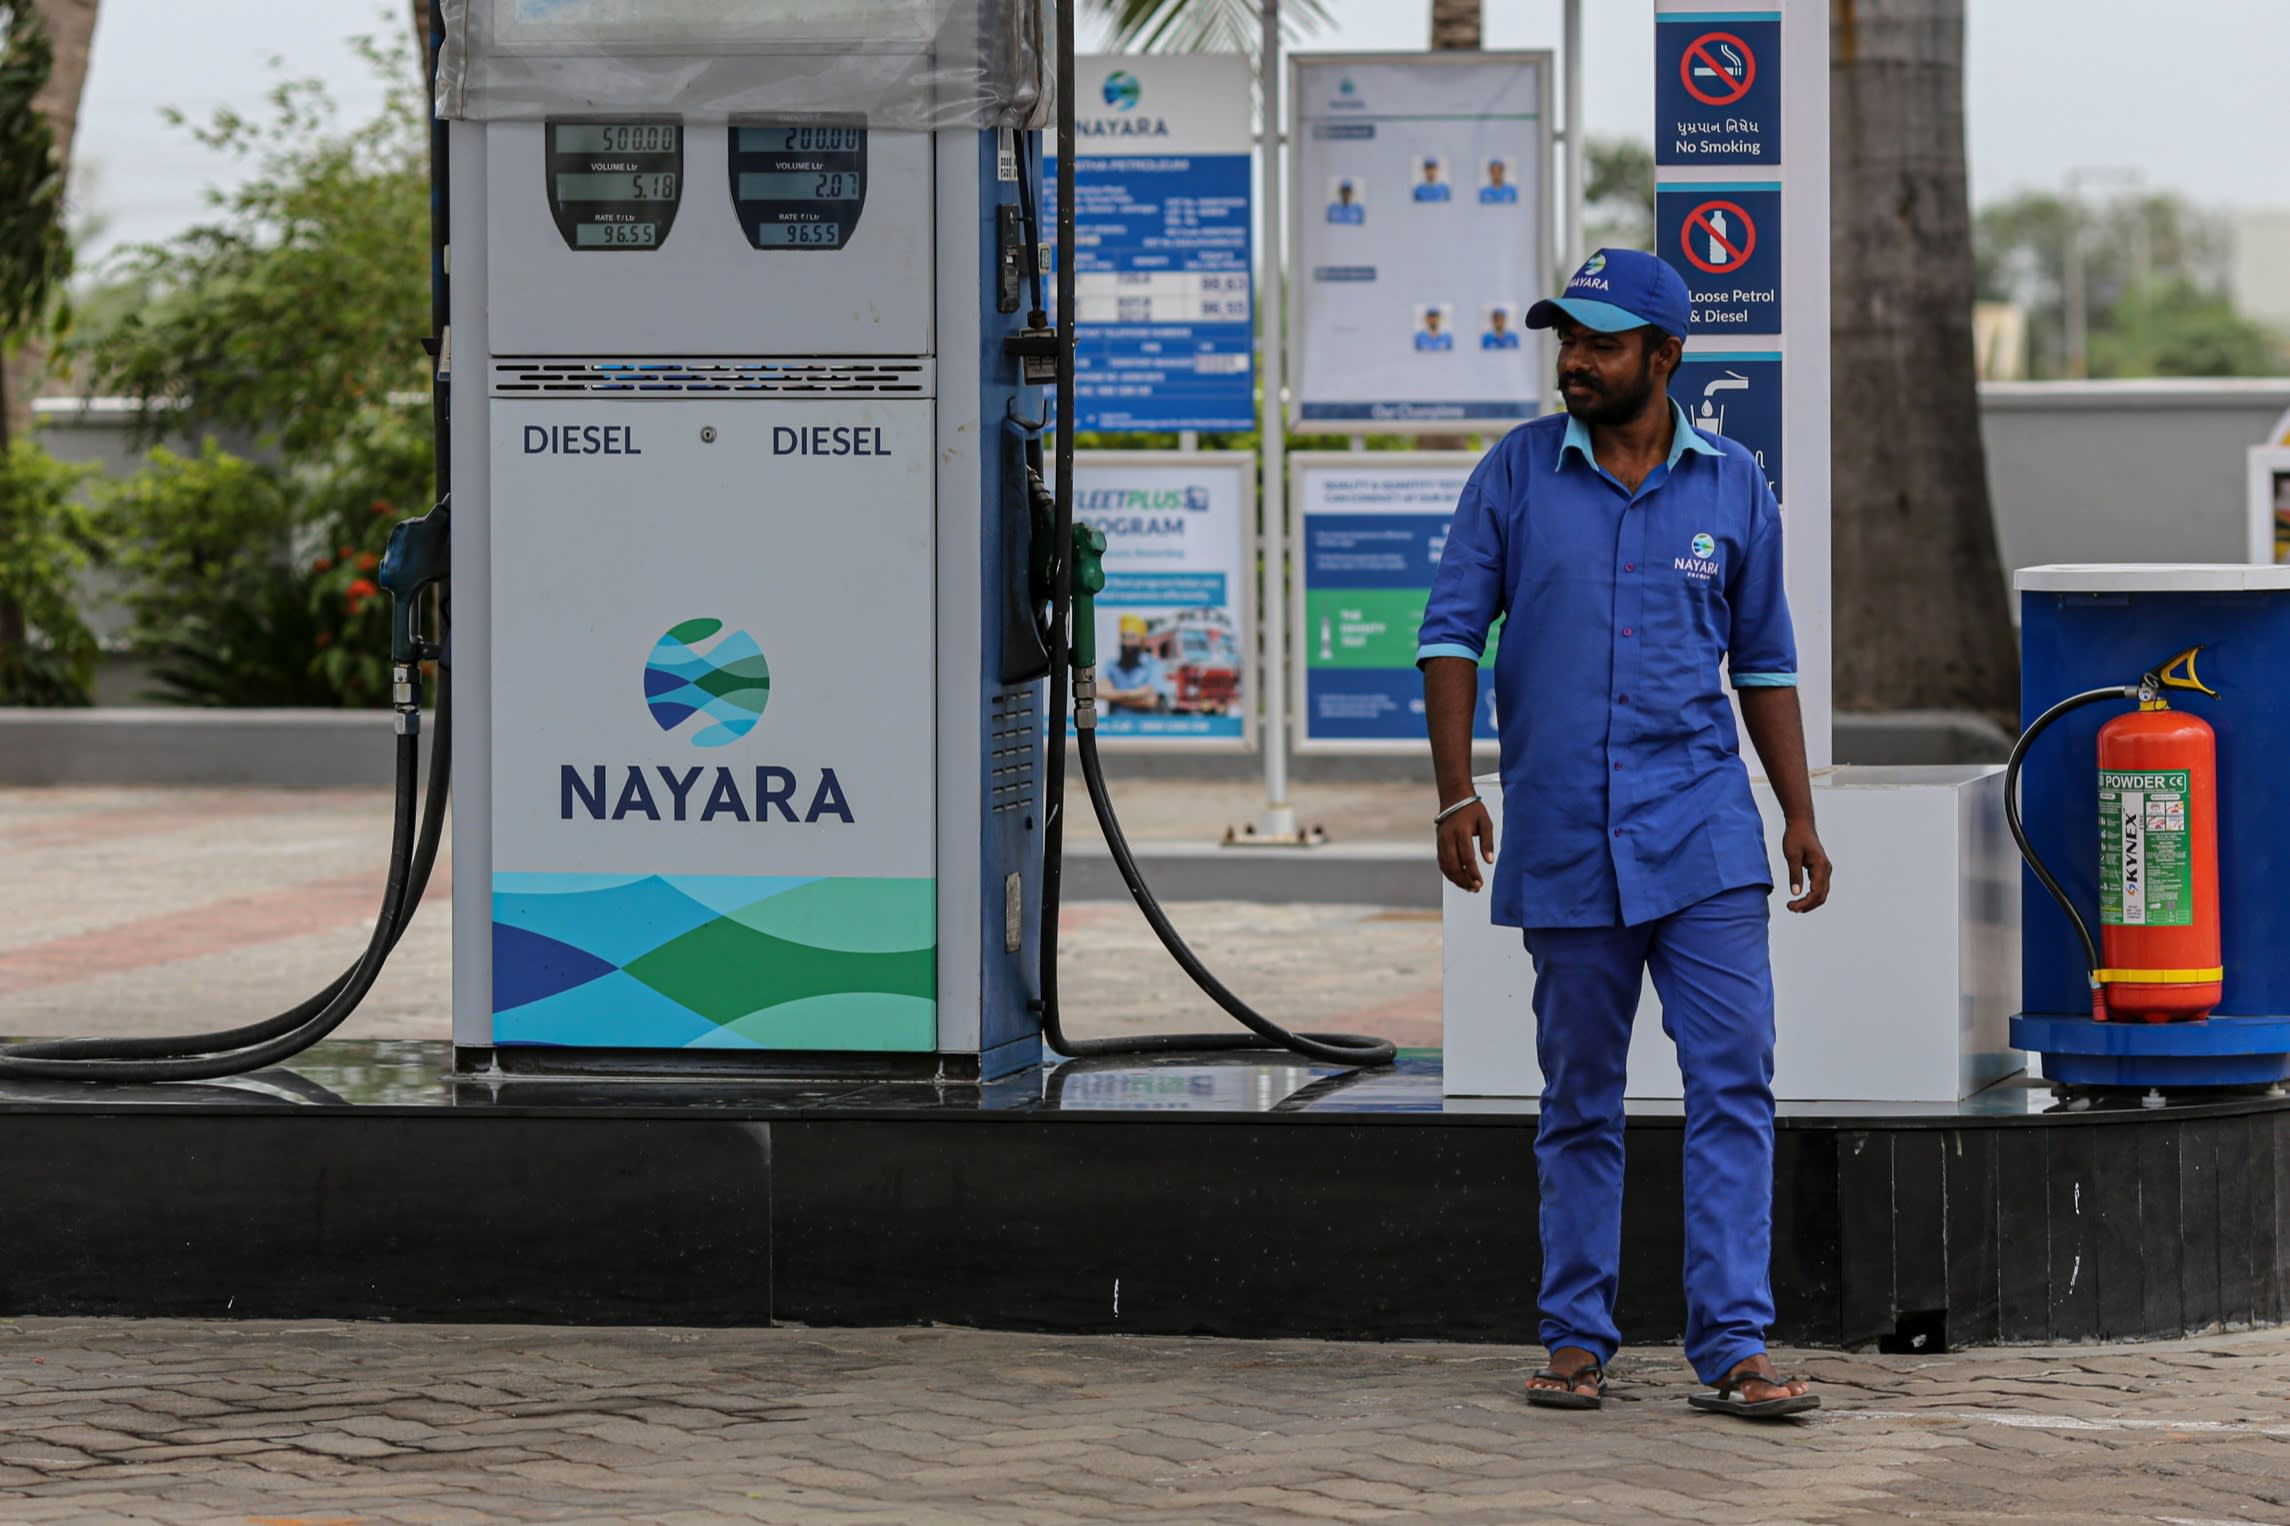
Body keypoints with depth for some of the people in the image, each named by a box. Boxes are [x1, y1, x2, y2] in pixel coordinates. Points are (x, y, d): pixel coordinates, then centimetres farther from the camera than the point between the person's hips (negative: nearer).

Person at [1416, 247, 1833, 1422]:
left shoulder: (1732, 486, 6)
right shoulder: (1518, 474, 3)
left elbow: (1764, 660, 14)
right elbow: (1451, 632, 3)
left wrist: (1800, 814, 10)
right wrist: (1455, 794, -6)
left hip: (1702, 830, 0)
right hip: (1563, 835, 0)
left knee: (1733, 1080, -8)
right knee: (1579, 1096, 6)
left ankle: (1733, 1344, -8)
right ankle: (1576, 1336, 15)